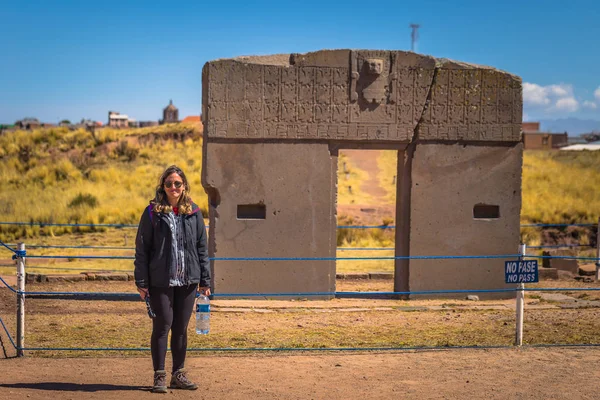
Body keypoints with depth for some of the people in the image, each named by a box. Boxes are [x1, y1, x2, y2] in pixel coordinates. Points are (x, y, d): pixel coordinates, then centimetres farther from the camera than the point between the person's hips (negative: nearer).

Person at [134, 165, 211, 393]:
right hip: (160, 280, -3)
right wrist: (142, 281, -6)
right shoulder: (152, 212, -2)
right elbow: (142, 249, -1)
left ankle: (178, 374, 20)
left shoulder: (193, 212, 6)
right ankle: (159, 376, 9)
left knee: (181, 327, 9)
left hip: (188, 280, 3)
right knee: (162, 326, 0)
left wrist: (205, 280, 7)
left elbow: (202, 248, 10)